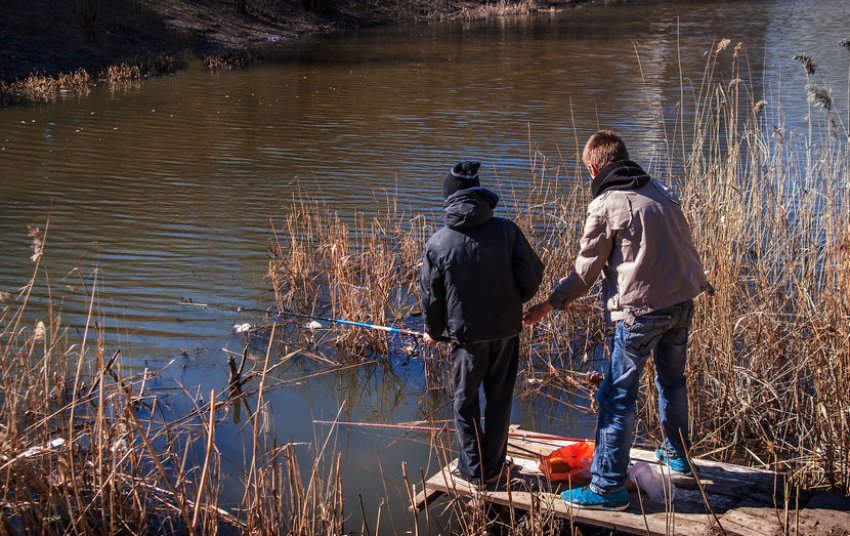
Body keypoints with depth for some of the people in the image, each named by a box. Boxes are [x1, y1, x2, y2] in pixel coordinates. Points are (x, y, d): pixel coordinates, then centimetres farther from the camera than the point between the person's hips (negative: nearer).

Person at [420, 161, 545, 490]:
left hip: (466, 334, -2)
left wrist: (434, 332, 16)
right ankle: (493, 471, 25)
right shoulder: (506, 230, -9)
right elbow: (532, 275, -7)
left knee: (466, 402, 15)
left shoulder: (437, 244, -10)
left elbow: (431, 295, -1)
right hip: (506, 330, 2)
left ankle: (473, 472, 22)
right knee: (499, 401, 15)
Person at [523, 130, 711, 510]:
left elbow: (585, 272, -7)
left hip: (640, 311, -7)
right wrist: (697, 284, 29)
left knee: (618, 397, -1)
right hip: (682, 302, 8)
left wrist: (549, 305, 2)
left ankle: (608, 487, 1)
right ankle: (678, 454, 42)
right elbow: (685, 245, 16)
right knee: (672, 380, 26)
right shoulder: (661, 192, 8)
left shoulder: (605, 206, -11)